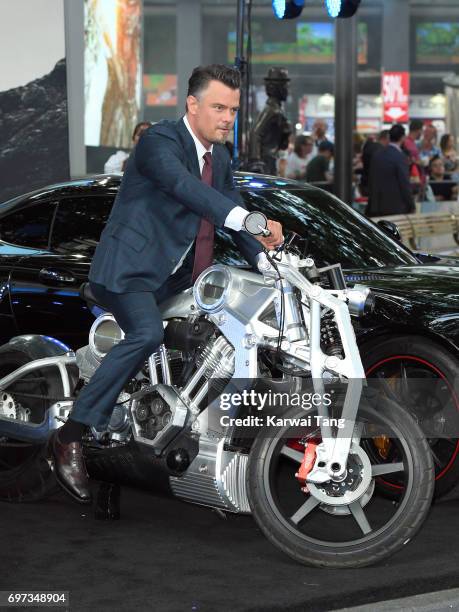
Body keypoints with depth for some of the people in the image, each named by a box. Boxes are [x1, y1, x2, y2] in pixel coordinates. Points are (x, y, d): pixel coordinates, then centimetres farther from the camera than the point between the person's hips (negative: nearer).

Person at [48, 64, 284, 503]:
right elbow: (185, 186, -34)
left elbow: (232, 212, 16)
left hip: (176, 279, 9)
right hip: (127, 270, -9)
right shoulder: (160, 141, -15)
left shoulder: (220, 157, 14)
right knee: (147, 334, -34)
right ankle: (70, 438, -29)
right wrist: (248, 219, -48)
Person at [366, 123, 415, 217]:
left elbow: (371, 181, 13)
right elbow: (405, 184, -13)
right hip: (396, 207, -6)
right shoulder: (401, 157, -13)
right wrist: (411, 207, -4)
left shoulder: (377, 155, 8)